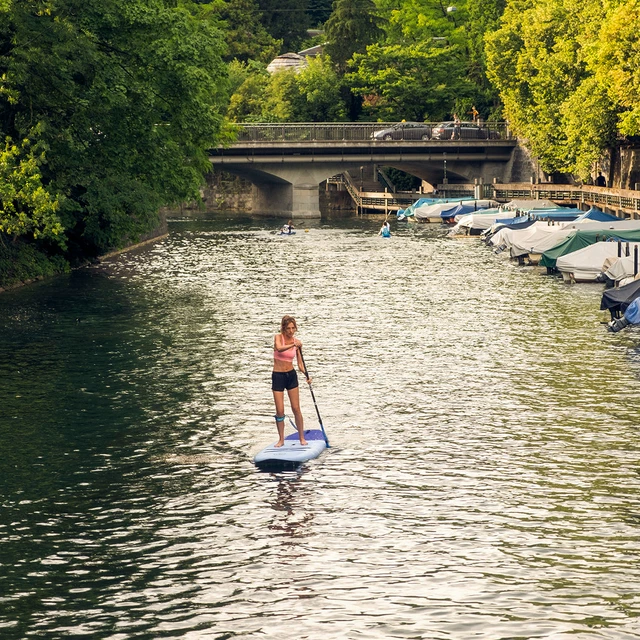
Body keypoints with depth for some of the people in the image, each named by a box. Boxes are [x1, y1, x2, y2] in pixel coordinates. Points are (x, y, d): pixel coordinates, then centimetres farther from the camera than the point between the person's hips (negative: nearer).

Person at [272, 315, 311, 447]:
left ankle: (302, 438, 12)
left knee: (296, 408, 3)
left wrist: (307, 374, -14)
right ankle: (281, 439, 11)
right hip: (278, 376, -3)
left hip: (291, 375, 3)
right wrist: (293, 345, -45)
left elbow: (300, 364, 4)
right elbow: (279, 348, -33)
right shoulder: (278, 337, -9)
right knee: (280, 410, -1)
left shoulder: (297, 342, 1)